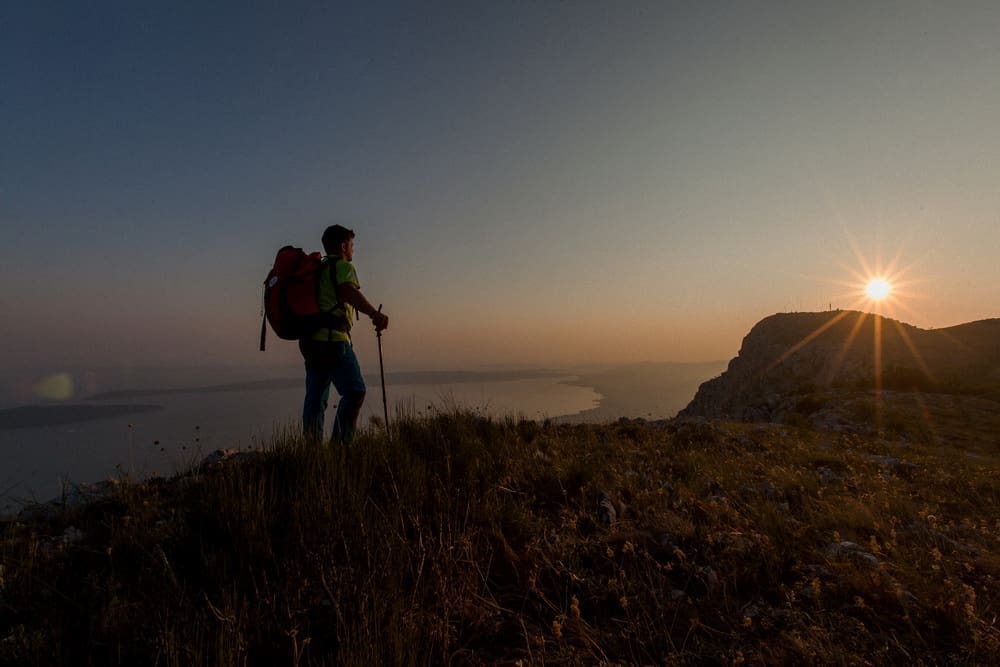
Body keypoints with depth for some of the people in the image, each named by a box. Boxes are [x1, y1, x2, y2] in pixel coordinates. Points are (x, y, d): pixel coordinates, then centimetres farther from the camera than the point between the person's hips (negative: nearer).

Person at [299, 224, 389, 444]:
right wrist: (375, 314, -35)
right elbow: (349, 292, -21)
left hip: (310, 339, 9)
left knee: (315, 398, 10)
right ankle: (340, 443, -15)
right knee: (355, 391, -9)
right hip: (332, 337, -9)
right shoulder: (343, 266, 1)